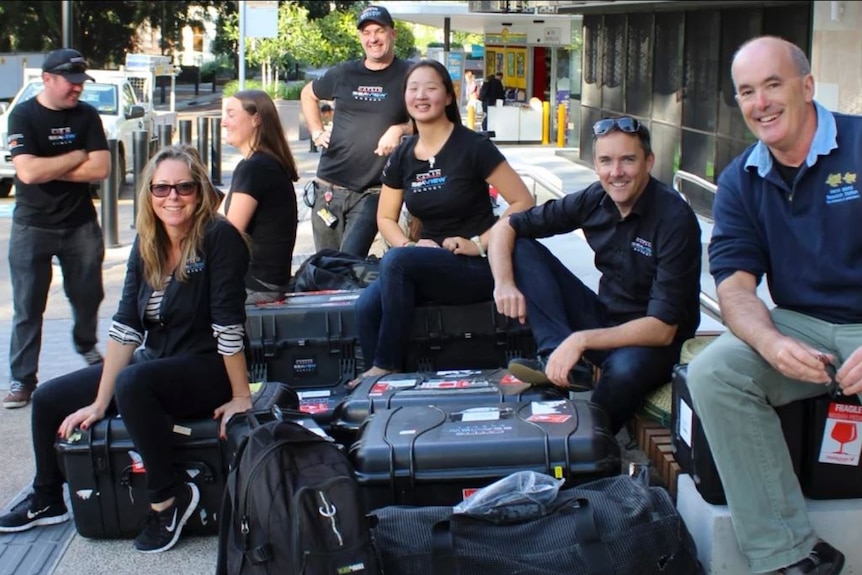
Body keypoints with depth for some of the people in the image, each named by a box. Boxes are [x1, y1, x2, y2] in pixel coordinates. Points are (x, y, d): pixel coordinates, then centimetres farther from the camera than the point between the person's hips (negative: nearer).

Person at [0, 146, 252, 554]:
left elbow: (228, 324, -21)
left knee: (132, 384, -37)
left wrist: (241, 397, -21)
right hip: (153, 363, 8)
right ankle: (47, 501, 31)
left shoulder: (218, 238, -18)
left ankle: (169, 497, -18)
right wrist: (99, 404, -8)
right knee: (47, 399, 8)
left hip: (208, 371, -8)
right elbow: (125, 326, -4)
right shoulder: (146, 246, 1)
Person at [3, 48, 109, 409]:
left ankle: (86, 347, 41)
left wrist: (48, 169, -15)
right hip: (32, 227, -3)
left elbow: (100, 169, -10)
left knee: (88, 295, 13)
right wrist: (76, 156, -12)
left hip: (81, 224, 3)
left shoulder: (86, 116, 1)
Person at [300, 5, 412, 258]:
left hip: (372, 193, -4)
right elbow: (308, 94, 26)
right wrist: (316, 132, 14)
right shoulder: (343, 74, 8)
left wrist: (399, 130, -17)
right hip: (329, 187, 4)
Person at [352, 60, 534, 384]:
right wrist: (409, 245, -6)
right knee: (367, 306, -23)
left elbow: (523, 203, -10)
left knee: (395, 261, -30)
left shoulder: (473, 147, -11)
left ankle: (386, 368, -17)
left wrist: (479, 243, -16)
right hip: (426, 266, 5)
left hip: (476, 268, -5)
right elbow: (386, 218, 14)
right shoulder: (402, 156, 6)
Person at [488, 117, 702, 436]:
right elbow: (505, 227, 2)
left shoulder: (674, 220, -21)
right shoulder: (594, 200, -6)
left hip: (653, 343, -6)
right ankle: (558, 359, -23)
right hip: (604, 320, 6)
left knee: (626, 368, -42)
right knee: (522, 247, -7)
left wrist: (582, 340, -36)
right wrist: (504, 282, -18)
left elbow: (662, 328, -26)